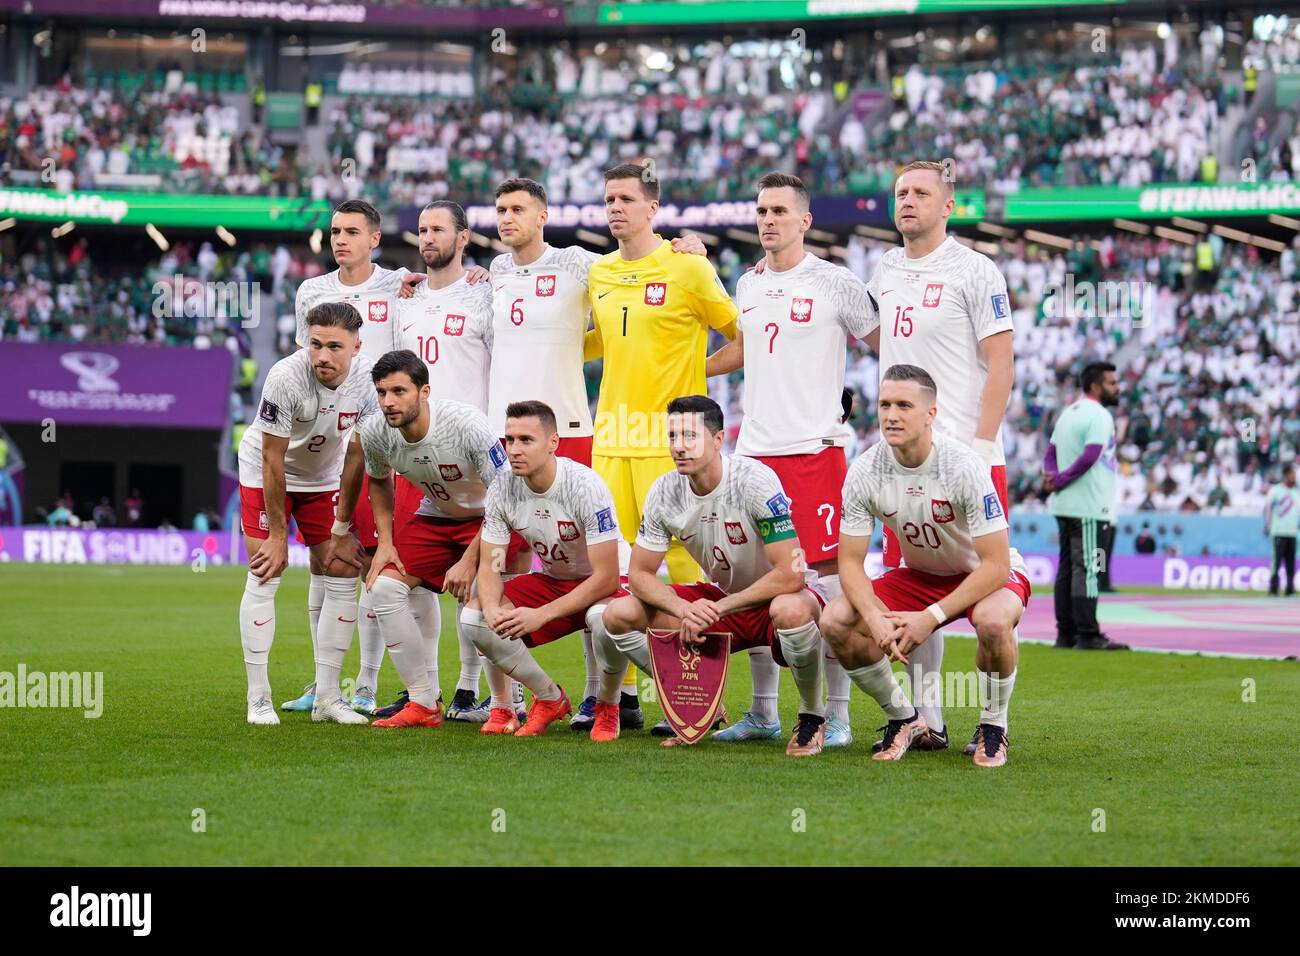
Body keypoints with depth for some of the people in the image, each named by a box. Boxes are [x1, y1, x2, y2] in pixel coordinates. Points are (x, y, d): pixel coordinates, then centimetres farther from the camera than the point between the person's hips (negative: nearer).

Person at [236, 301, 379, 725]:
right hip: (265, 474, -4)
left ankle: (326, 698, 6)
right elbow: (272, 460, -24)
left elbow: (355, 455, -8)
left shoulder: (366, 377, -22)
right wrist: (277, 534, -19)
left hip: (322, 476, 4)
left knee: (343, 574, -1)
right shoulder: (286, 377, -33)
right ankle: (258, 698, -5)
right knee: (265, 576, -12)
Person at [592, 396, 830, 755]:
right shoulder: (665, 491, -10)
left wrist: (718, 608, -27)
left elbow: (791, 575, -30)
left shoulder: (755, 480, -26)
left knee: (791, 609, -42)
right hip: (718, 599, 5)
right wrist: (683, 609, -24)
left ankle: (812, 717, -15)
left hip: (773, 597, -5)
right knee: (619, 614, -14)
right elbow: (639, 574, -3)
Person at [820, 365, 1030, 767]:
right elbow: (850, 562, -11)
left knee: (992, 620, -39)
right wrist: (877, 619, -30)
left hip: (986, 574, -4)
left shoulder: (964, 466, -29)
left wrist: (930, 618, -32)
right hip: (919, 575, 5)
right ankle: (905, 720, 4)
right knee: (835, 620, -18)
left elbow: (995, 565, -28)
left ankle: (993, 729, -11)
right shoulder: (864, 471, -17)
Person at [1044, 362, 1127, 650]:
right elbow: (1089, 457, -22)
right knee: (1086, 569, -8)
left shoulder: (1068, 413, 15)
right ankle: (1087, 635, -9)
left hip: (1065, 506, 9)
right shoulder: (1098, 416, -13)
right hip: (1088, 507, -9)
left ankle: (1066, 633, 12)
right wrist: (1059, 481, -14)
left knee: (1067, 568, 10)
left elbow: (1050, 452, 14)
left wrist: (1052, 477, -4)